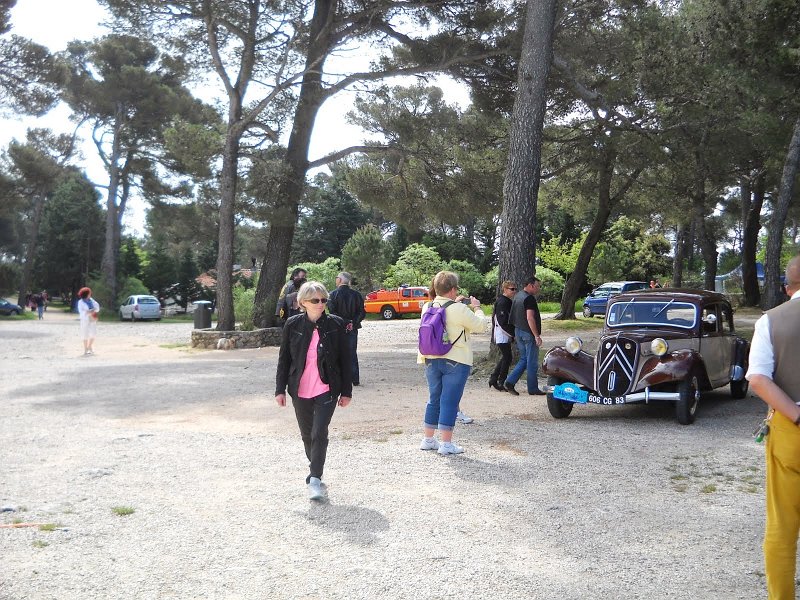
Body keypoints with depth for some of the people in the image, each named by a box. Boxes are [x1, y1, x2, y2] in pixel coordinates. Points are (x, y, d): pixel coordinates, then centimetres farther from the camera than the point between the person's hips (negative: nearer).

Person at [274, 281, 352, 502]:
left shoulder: (335, 324, -5)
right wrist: (280, 389, 3)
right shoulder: (293, 325, -2)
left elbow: (344, 359, 1)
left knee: (319, 434, -13)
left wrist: (346, 391, 1)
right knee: (307, 435, 14)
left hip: (326, 390, -2)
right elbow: (284, 358, 5)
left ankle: (315, 479, -6)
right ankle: (315, 474, 33)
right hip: (300, 390, 2)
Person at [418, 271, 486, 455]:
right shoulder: (460, 310, -16)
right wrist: (477, 308, 11)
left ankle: (428, 439, 22)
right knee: (449, 401, 0)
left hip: (431, 360, 6)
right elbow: (480, 325, -5)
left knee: (434, 399, 16)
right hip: (456, 361, -6)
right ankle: (446, 443, 3)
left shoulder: (427, 307, 2)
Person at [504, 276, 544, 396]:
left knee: (523, 359, 16)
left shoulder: (517, 296, 12)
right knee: (532, 362, 1)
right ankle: (533, 389, 8)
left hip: (518, 331, 9)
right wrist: (537, 335, -22)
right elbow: (530, 318, -23)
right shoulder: (529, 298, -17)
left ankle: (510, 382, 6)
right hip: (528, 333, -9)